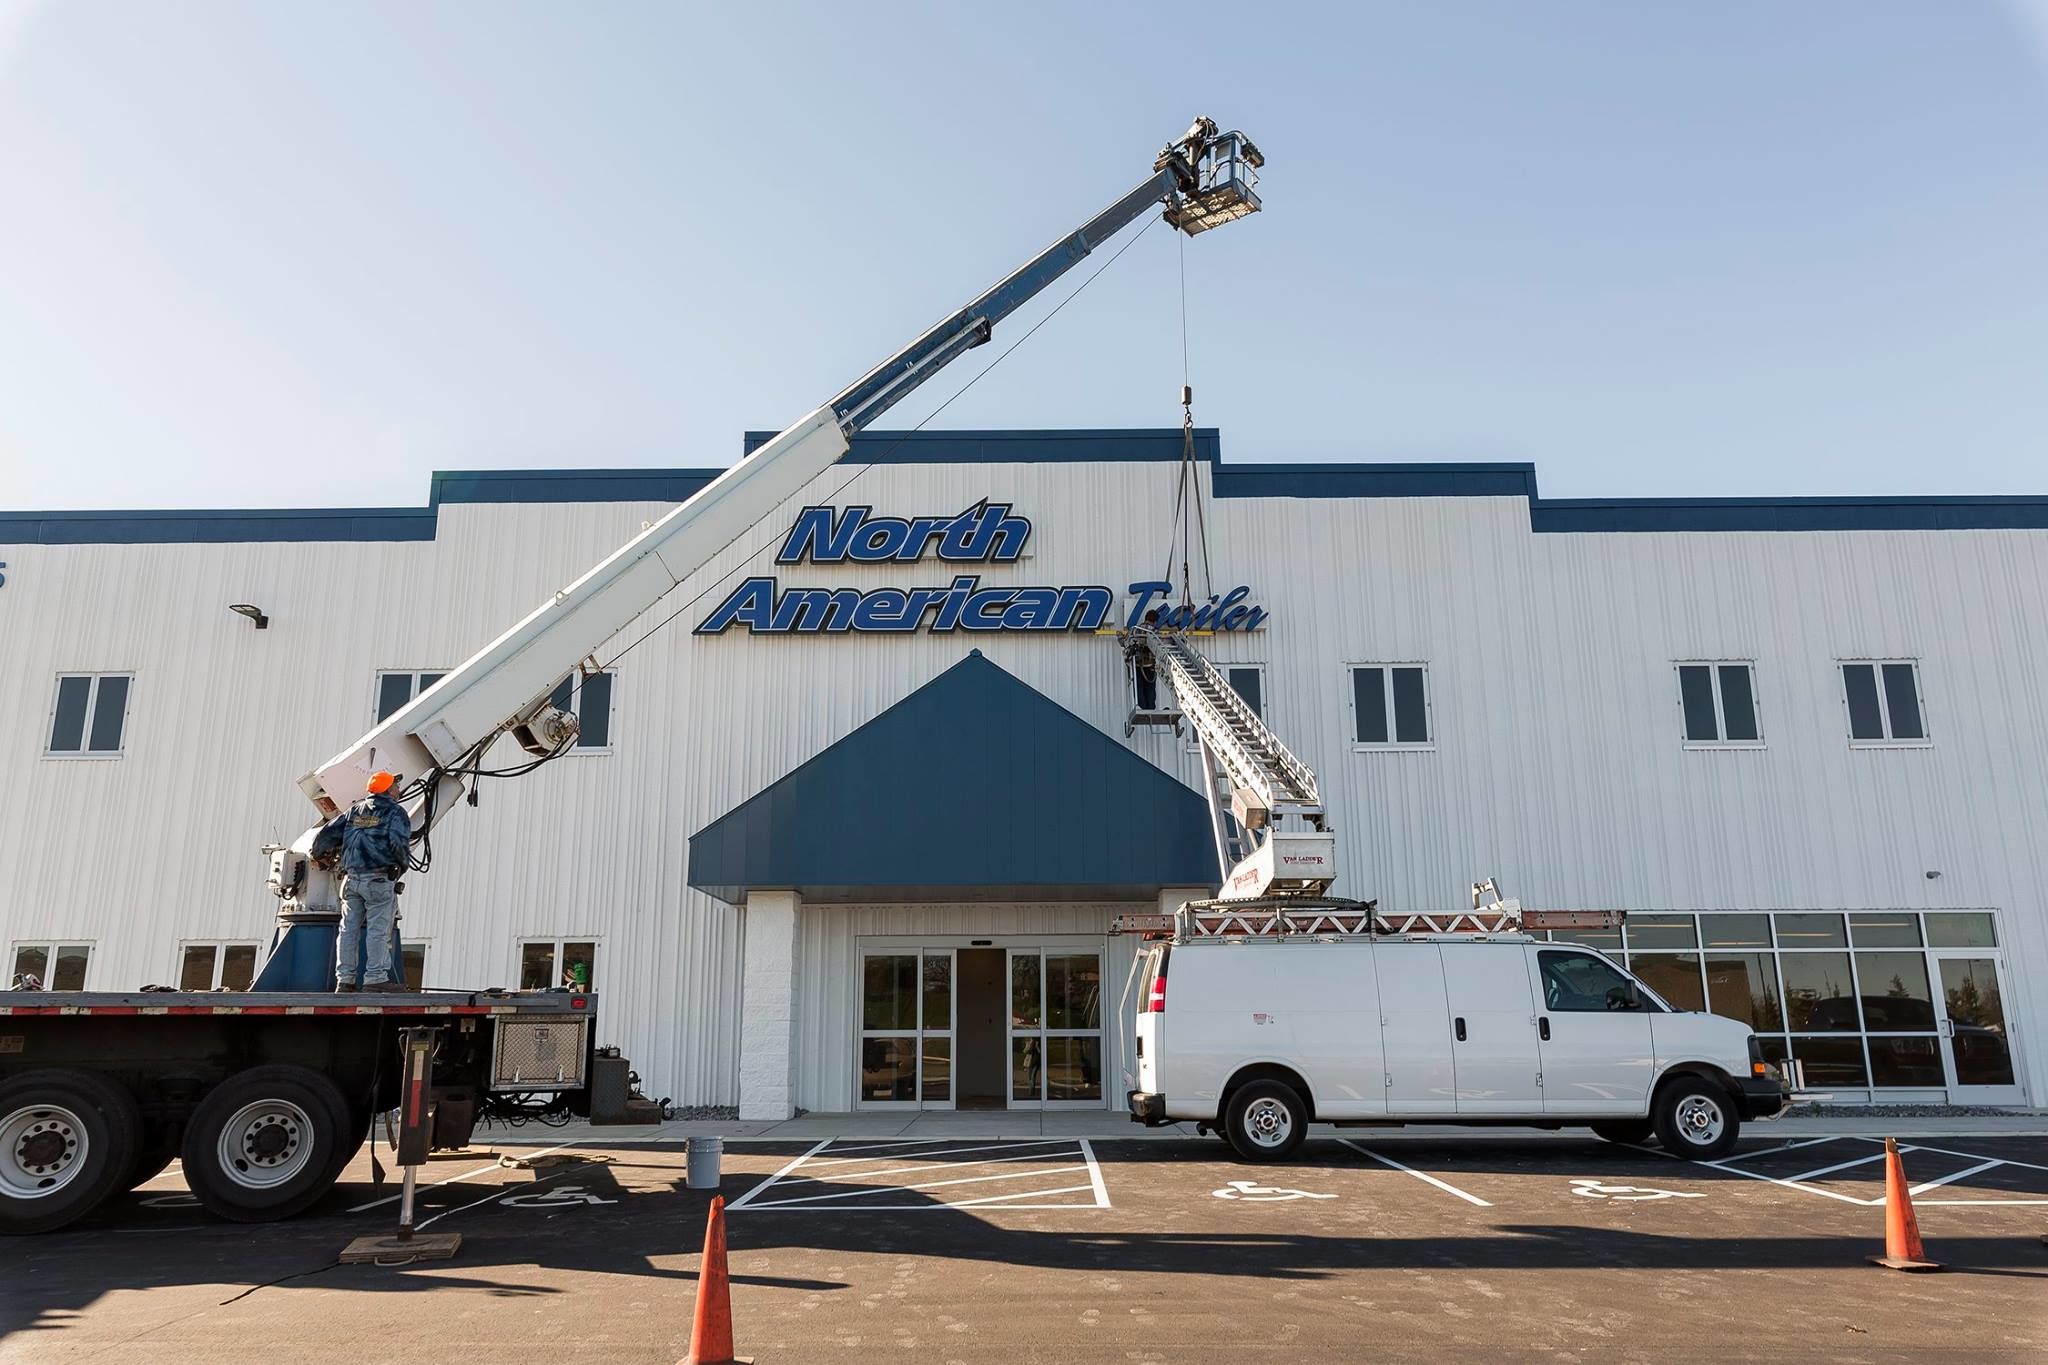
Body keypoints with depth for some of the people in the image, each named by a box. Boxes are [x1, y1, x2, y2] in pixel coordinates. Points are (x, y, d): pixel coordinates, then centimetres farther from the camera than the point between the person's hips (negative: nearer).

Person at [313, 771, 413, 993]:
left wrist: (317, 853, 34)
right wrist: (403, 862, 2)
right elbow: (399, 841, -17)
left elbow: (328, 834, 14)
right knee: (378, 929, -4)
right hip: (379, 879, -6)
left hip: (352, 878, 6)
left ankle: (344, 979, 12)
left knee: (349, 929, 9)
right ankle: (376, 977, -6)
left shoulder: (354, 811, 15)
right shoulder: (395, 812, -2)